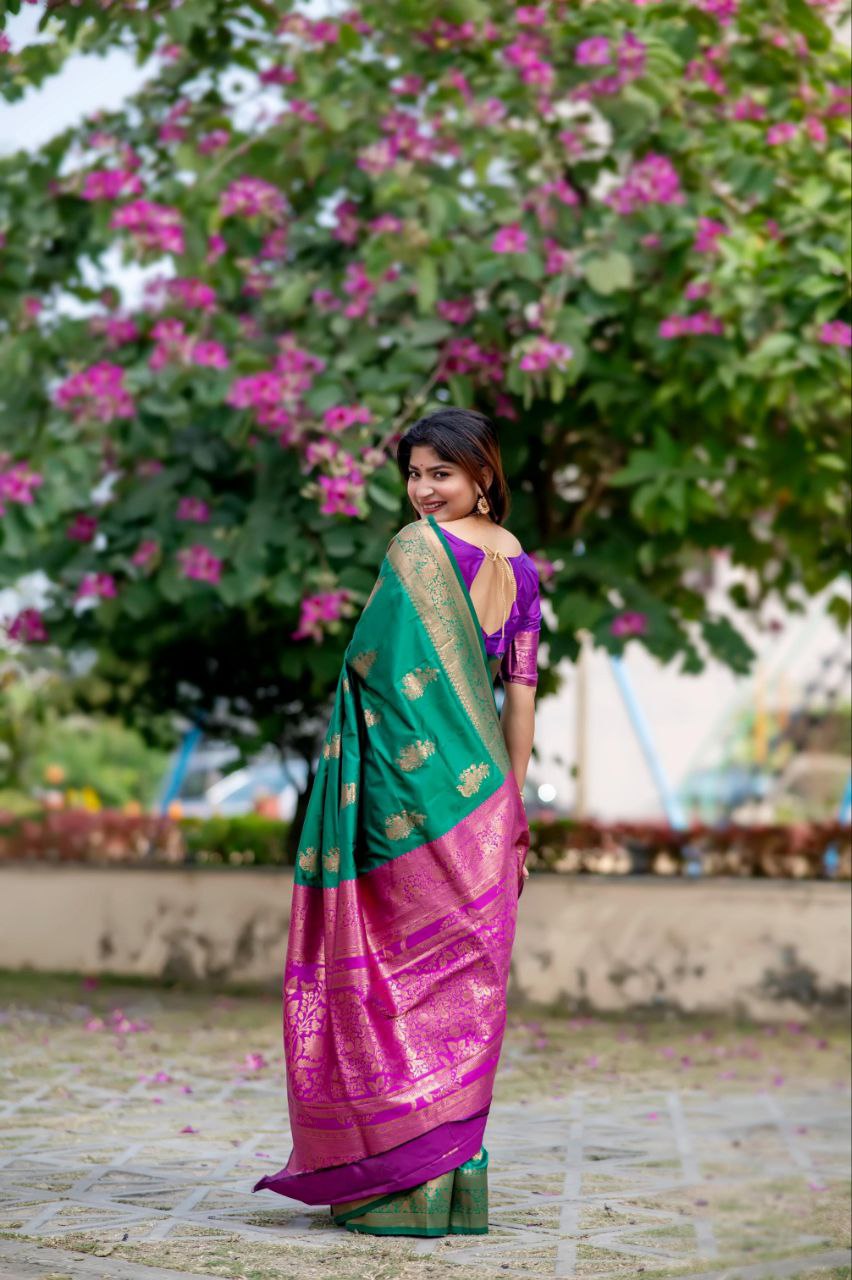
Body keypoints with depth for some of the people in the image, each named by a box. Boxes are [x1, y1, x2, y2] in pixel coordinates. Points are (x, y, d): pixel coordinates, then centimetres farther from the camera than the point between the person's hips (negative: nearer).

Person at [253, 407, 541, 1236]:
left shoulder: (417, 548, -10)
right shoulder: (519, 563, 11)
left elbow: (371, 661, -16)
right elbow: (520, 692, 11)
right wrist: (511, 805, 14)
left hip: (411, 791, -6)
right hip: (485, 796, 6)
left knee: (402, 977, 0)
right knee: (465, 980, 10)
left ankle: (407, 1186, 2)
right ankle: (459, 1181, 15)